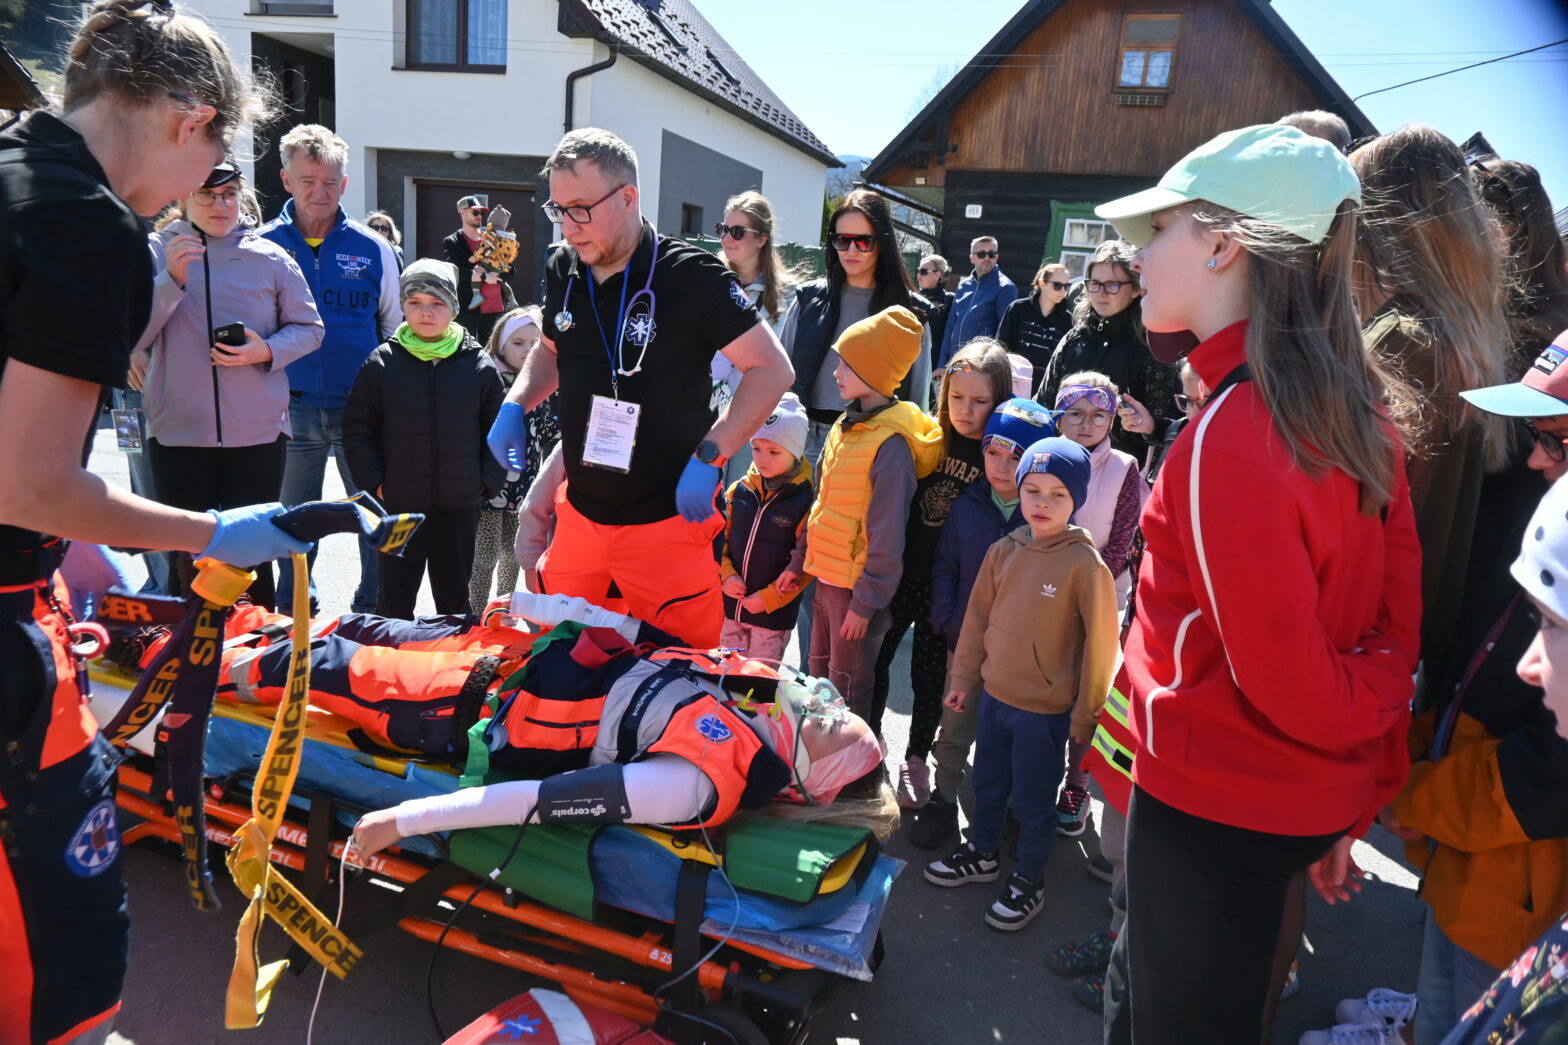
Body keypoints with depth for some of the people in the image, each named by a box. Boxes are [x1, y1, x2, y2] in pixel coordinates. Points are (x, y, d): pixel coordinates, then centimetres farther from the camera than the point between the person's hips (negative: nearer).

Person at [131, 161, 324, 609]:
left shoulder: (271, 257, 5)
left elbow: (309, 328, 7)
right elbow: (129, 338, -3)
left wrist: (267, 350, -12)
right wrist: (171, 279, -17)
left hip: (258, 433, 0)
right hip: (177, 433, 0)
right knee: (189, 558, 8)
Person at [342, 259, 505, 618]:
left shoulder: (479, 366, 0)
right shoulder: (381, 364, -1)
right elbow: (357, 430, 4)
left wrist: (487, 481, -2)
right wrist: (374, 481, -4)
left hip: (459, 506, 0)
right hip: (398, 505, 0)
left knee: (454, 595, 15)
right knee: (395, 599, 10)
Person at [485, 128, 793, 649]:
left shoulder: (690, 274, -14)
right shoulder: (562, 272, 4)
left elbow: (772, 369, -12)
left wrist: (709, 456, -20)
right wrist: (514, 406, 4)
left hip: (665, 521, -5)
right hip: (579, 514, 6)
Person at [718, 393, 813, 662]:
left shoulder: (806, 501, -14)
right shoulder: (739, 490, 0)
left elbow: (804, 563, -13)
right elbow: (720, 537, 8)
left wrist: (767, 599, -14)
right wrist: (726, 575, -6)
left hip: (774, 612, -4)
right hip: (730, 603, 5)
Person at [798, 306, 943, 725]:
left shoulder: (891, 444, -21)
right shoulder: (848, 424, 6)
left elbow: (887, 537, -20)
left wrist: (865, 603, -16)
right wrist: (800, 562, 15)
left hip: (857, 587, -8)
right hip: (827, 577, 9)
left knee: (847, 689, 8)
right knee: (819, 673, 22)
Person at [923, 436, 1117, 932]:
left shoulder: (1086, 564, -18)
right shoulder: (1004, 550, -2)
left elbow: (1099, 643, -14)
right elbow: (978, 616, 7)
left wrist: (1085, 716, -10)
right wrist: (963, 678, 10)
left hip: (1044, 709, -5)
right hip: (994, 695, 5)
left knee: (1032, 800, 11)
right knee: (987, 783, 23)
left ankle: (1028, 882, 32)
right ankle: (982, 853, 46)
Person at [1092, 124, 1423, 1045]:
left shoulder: (1233, 435, -26)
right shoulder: (1356, 407, 0)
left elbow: (1286, 683, -23)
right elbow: (1398, 616, 5)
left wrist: (1364, 702, -1)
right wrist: (1360, 799, 12)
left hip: (1215, 805, -8)